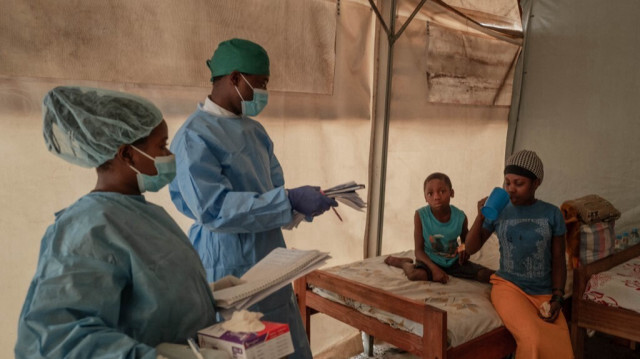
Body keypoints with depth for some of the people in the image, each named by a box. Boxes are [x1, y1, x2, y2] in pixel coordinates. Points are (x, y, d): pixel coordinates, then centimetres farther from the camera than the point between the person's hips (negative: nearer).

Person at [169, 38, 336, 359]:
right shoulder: (195, 136, -16)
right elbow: (214, 209, -25)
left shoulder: (255, 131, 10)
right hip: (229, 271, -8)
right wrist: (290, 201, -27)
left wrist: (305, 202, -6)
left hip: (270, 265, 8)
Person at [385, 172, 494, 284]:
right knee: (415, 274, -36)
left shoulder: (460, 216, -11)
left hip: (453, 261, 4)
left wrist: (466, 250, -16)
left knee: (488, 275, -12)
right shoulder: (420, 215, -17)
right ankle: (404, 263, 6)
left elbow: (466, 241, 9)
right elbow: (419, 250, -14)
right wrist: (434, 268, -30)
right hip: (430, 260, -4)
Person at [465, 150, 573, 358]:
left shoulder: (552, 214, 2)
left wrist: (557, 297, -6)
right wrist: (480, 216, -11)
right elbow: (470, 249, 2)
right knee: (532, 341, -28)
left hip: (544, 294, 2)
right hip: (509, 286, -2)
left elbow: (558, 260, 6)